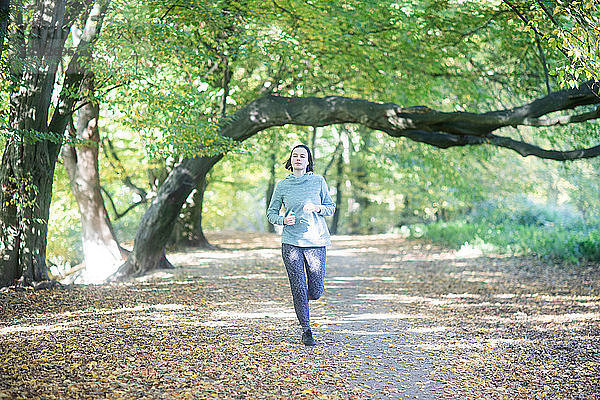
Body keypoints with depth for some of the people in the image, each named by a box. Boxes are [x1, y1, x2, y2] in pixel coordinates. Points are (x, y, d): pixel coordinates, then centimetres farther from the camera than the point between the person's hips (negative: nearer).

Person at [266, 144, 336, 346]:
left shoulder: (318, 181, 4)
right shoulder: (282, 185, 4)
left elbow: (331, 207, 9)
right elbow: (271, 213, 9)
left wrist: (318, 208, -12)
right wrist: (283, 220, -11)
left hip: (316, 240, 1)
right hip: (291, 242, 0)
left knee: (316, 291, 1)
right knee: (298, 289, -3)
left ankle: (303, 299, 37)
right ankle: (306, 331, 11)